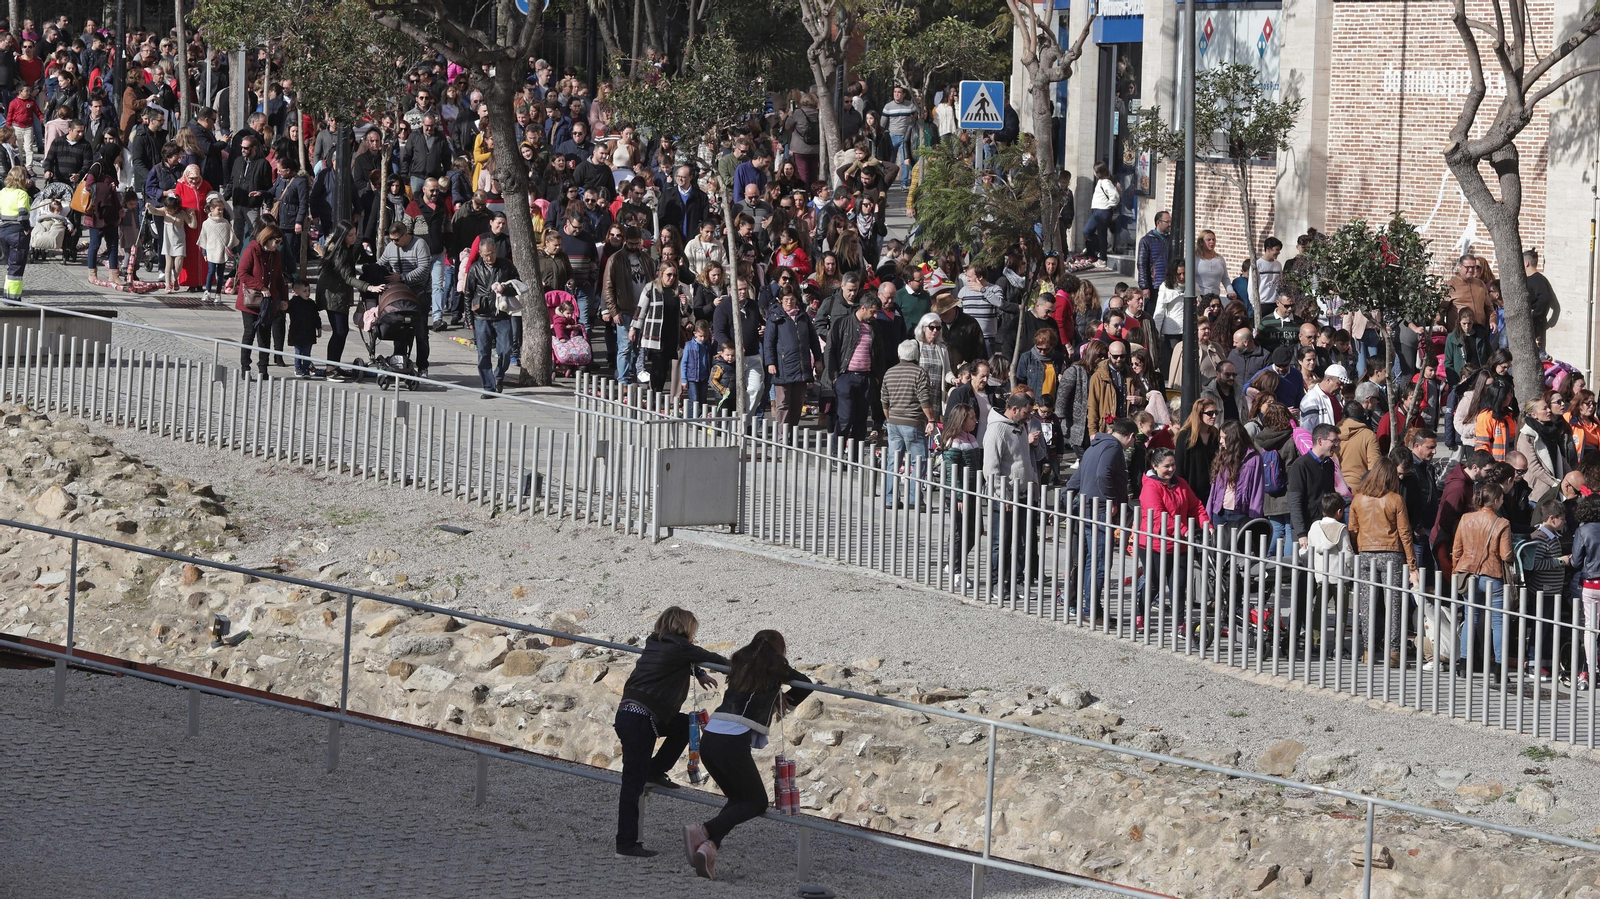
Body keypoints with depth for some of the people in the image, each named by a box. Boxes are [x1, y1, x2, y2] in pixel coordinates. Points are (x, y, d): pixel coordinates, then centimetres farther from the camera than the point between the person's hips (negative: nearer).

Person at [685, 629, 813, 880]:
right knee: (757, 802, 7)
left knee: (738, 799, 19)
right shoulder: (775, 669, 6)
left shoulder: (742, 665, 19)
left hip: (709, 739, 6)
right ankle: (703, 832, -14)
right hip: (733, 744, -6)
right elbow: (805, 685, 19)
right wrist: (783, 703, 36)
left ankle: (708, 845, -6)